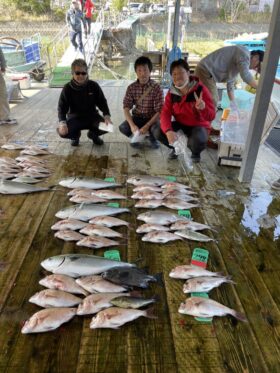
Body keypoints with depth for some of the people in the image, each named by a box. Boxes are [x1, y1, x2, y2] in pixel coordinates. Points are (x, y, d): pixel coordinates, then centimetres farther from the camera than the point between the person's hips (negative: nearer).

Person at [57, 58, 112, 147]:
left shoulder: (93, 86, -6)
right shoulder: (67, 88, -8)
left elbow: (102, 102, 0)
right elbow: (62, 108, -9)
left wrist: (107, 116, -19)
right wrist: (62, 122, -29)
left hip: (92, 116, 1)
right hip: (75, 118, -1)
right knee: (63, 132, -29)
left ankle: (93, 134, 12)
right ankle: (75, 135, 13)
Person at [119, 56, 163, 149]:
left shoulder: (157, 88, -14)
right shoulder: (131, 87, -6)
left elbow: (159, 111, -17)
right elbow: (126, 108, -11)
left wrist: (146, 126, -28)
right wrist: (132, 125, -28)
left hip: (152, 119, -2)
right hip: (137, 118, 2)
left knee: (156, 129, -35)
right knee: (123, 127, -26)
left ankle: (152, 137, 5)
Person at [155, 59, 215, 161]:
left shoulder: (201, 89, -17)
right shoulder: (171, 93, -5)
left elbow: (211, 116, -19)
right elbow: (165, 113, -15)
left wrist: (203, 108, -44)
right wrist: (168, 131, -36)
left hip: (198, 125, -4)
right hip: (180, 124, 4)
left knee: (198, 141, -38)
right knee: (159, 133, -21)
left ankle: (196, 152, 4)